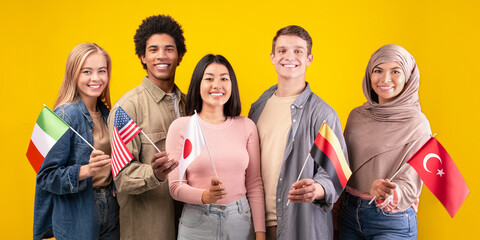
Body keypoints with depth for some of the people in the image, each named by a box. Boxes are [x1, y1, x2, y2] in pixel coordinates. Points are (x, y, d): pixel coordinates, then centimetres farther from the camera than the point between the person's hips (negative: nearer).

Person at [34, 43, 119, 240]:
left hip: (109, 209, 6)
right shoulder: (66, 116, -16)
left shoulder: (105, 113, 4)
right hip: (77, 219, -6)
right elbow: (46, 175, -17)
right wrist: (86, 170, -29)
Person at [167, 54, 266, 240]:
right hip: (196, 224, -2)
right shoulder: (180, 127, -5)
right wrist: (205, 196, -22)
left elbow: (254, 184, 5)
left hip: (240, 221, 2)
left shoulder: (247, 126, 2)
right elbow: (175, 187, -4)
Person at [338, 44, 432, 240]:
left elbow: (409, 186, -13)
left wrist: (387, 195, -33)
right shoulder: (356, 115, 4)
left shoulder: (417, 123, -11)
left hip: (392, 223, -4)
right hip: (349, 213, 4)